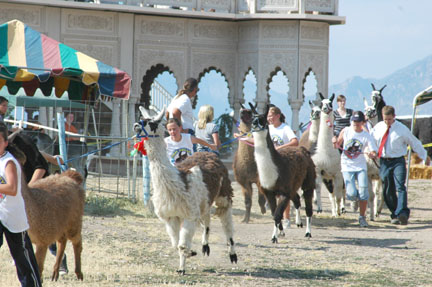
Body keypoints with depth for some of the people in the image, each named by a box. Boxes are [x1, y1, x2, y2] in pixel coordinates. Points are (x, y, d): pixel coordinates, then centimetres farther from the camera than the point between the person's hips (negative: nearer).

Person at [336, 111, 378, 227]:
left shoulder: (367, 136, -5)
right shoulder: (345, 131, -1)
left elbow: (374, 151, -12)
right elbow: (337, 144, 11)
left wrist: (373, 154, -35)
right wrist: (335, 142, -12)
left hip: (361, 166, 0)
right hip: (347, 166, 0)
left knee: (363, 193, -11)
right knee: (352, 194, -13)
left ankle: (362, 217, 7)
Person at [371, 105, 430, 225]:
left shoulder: (402, 129, -4)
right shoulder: (378, 127, 5)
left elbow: (415, 143, 5)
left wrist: (425, 157, 12)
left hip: (398, 161, -3)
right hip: (384, 162, 4)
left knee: (400, 187, -19)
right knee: (388, 191, 3)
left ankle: (402, 214, -30)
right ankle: (395, 215, 15)